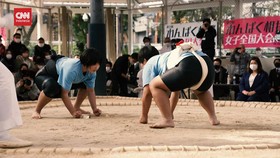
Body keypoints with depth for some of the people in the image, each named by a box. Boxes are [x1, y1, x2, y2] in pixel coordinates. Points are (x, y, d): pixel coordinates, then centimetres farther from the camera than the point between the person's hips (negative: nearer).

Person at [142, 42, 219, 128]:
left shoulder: (150, 63, 23)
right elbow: (175, 88, 49)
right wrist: (170, 112, 55)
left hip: (189, 67, -8)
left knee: (154, 86, 6)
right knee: (201, 91, 40)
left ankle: (167, 120, -3)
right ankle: (213, 118, 29)